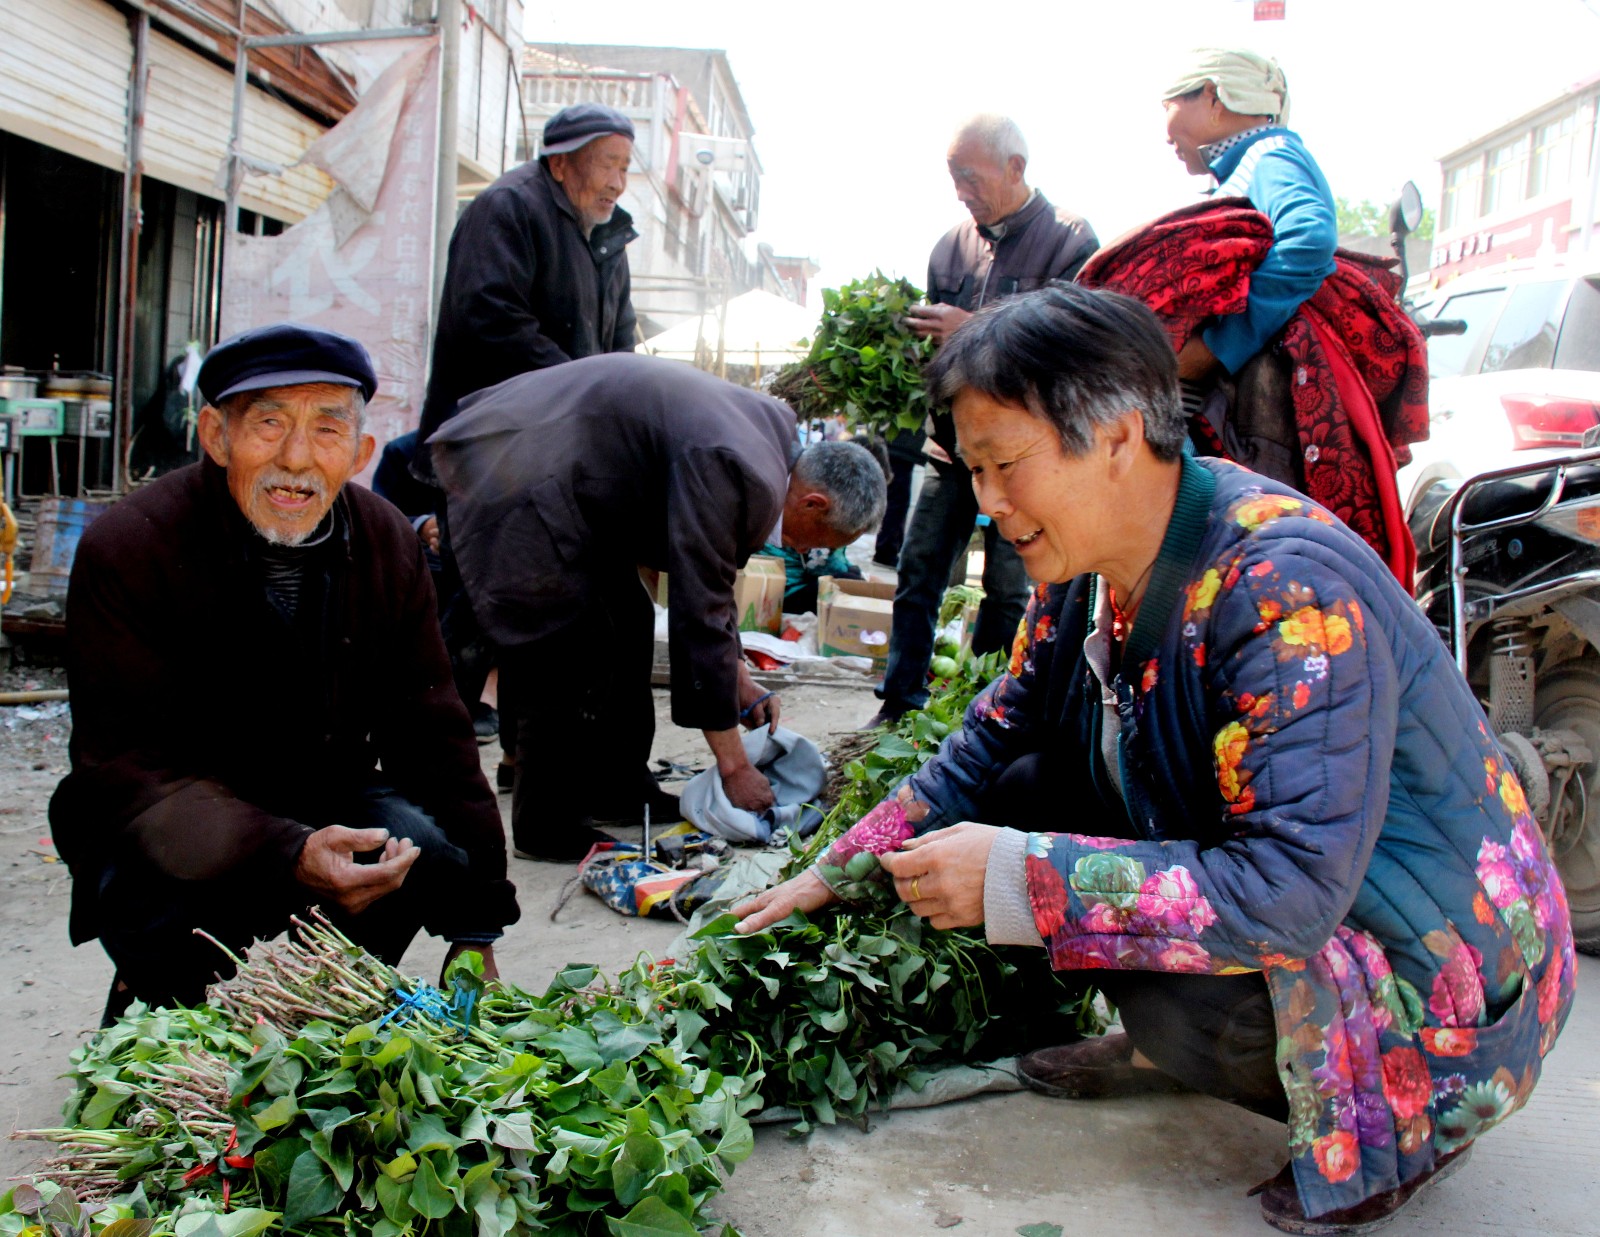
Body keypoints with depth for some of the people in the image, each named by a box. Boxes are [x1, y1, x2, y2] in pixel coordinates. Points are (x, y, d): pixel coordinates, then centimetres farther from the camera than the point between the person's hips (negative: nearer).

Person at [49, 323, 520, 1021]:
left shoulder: (387, 543, -6)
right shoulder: (126, 548, -18)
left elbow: (430, 734, -2)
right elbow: (129, 767, -22)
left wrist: (475, 932, -6)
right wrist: (285, 856, -41)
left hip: (327, 799, 4)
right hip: (161, 834, -3)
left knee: (423, 842, -25)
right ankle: (148, 1011, 5)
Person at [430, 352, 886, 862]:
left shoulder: (773, 434, 6)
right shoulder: (740, 474, -25)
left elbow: (708, 575, 17)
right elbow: (699, 615, -22)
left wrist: (737, 676, 16)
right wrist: (733, 765, -14)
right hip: (510, 473, -10)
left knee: (628, 624, 13)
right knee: (574, 654, -9)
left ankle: (615, 786, 25)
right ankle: (545, 825, 6)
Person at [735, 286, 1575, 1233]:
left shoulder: (1284, 588, -31)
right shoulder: (1090, 569, -5)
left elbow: (1291, 891, -36)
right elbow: (992, 743, 5)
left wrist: (1017, 881, -35)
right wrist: (837, 874, 0)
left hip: (1445, 972, -7)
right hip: (1267, 890, 8)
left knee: (1173, 999, -32)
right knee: (1026, 794, -4)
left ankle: (1391, 1121, -2)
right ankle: (1165, 1048, 10)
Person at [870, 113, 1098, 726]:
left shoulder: (1071, 241, -6)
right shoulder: (953, 243, 11)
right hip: (952, 439, 5)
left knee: (1009, 592, 1)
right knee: (917, 576, 6)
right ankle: (900, 708, 16)